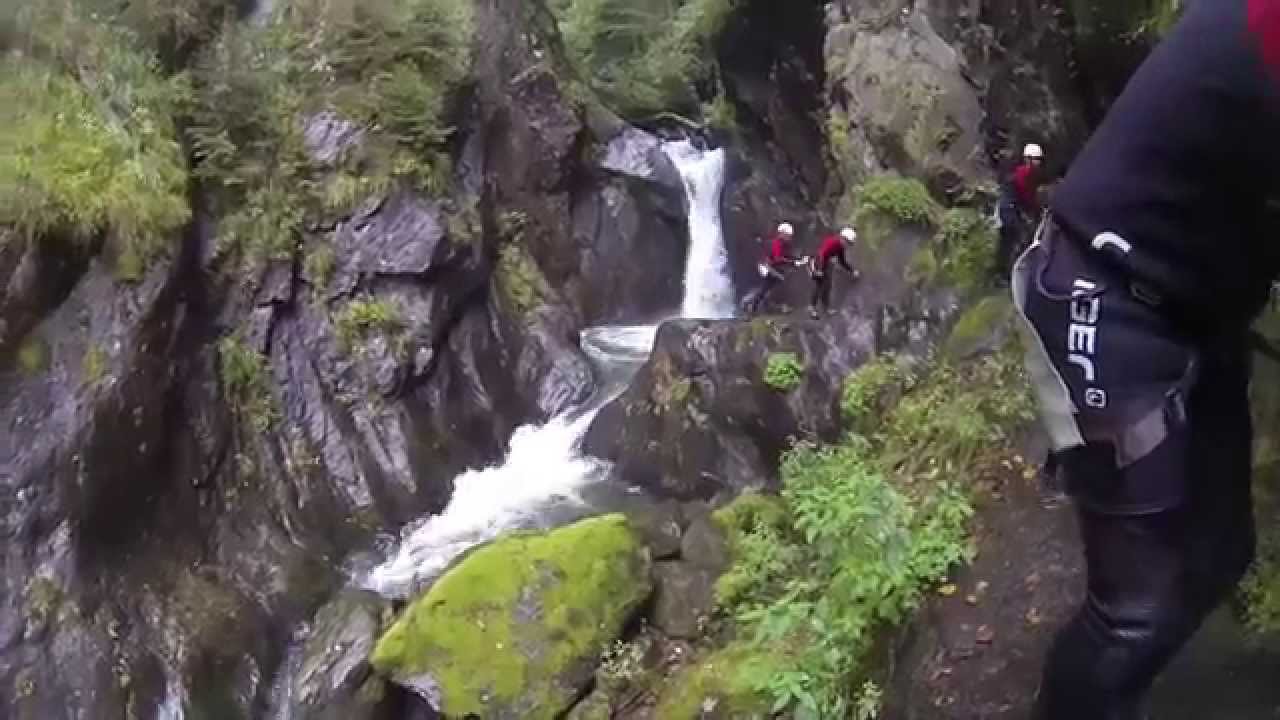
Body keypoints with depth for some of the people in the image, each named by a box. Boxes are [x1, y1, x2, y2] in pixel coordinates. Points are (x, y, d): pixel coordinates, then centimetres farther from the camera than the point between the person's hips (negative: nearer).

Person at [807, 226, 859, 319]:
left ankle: (826, 308, 20)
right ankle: (812, 309, 1)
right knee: (818, 287, -7)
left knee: (827, 287, 11)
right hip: (817, 265, -9)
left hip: (826, 265, 9)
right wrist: (819, 270, -36)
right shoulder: (832, 242, -26)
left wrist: (852, 270, 14)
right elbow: (821, 255, -33)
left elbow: (842, 261, 15)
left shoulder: (840, 247, 3)